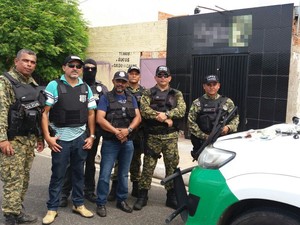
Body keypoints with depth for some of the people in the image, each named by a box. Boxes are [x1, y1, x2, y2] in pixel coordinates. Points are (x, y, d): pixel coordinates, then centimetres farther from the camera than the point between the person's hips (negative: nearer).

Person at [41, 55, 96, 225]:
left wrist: (92, 136, 4)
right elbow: (44, 112, -7)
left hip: (81, 137, 4)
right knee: (58, 175, 6)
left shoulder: (86, 88, 7)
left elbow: (91, 114, 11)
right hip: (60, 138, -3)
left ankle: (79, 204, 29)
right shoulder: (54, 86, -5)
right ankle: (52, 208, 21)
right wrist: (47, 137, -13)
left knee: (79, 172, 14)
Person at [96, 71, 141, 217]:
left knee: (124, 173, 14)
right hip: (110, 142, -4)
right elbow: (100, 119, -12)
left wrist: (128, 130, -14)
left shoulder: (131, 98, 11)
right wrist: (116, 131, -18)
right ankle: (101, 203, 8)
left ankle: (122, 200, 27)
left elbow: (138, 117, 3)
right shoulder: (105, 98, -2)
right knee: (105, 174, -3)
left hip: (128, 142, 4)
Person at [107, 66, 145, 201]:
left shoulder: (144, 92, 10)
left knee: (136, 160, 12)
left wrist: (143, 128, -3)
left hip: (138, 132, 3)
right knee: (119, 160, 0)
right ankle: (114, 188, 7)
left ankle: (136, 188, 22)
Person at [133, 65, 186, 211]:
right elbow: (144, 110, -12)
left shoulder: (177, 94, 10)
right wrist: (165, 119, -18)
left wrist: (166, 114, -22)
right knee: (148, 166, 4)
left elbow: (181, 110, -7)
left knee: (172, 165, 7)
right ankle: (142, 196, 16)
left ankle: (171, 196, 20)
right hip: (152, 136, -1)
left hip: (171, 136, 2)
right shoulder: (148, 94, 5)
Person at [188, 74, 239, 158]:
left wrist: (229, 127, -10)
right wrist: (204, 136, -9)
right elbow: (191, 123, -2)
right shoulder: (197, 103, 3)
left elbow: (235, 118, 11)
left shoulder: (227, 102, 9)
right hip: (202, 143, -1)